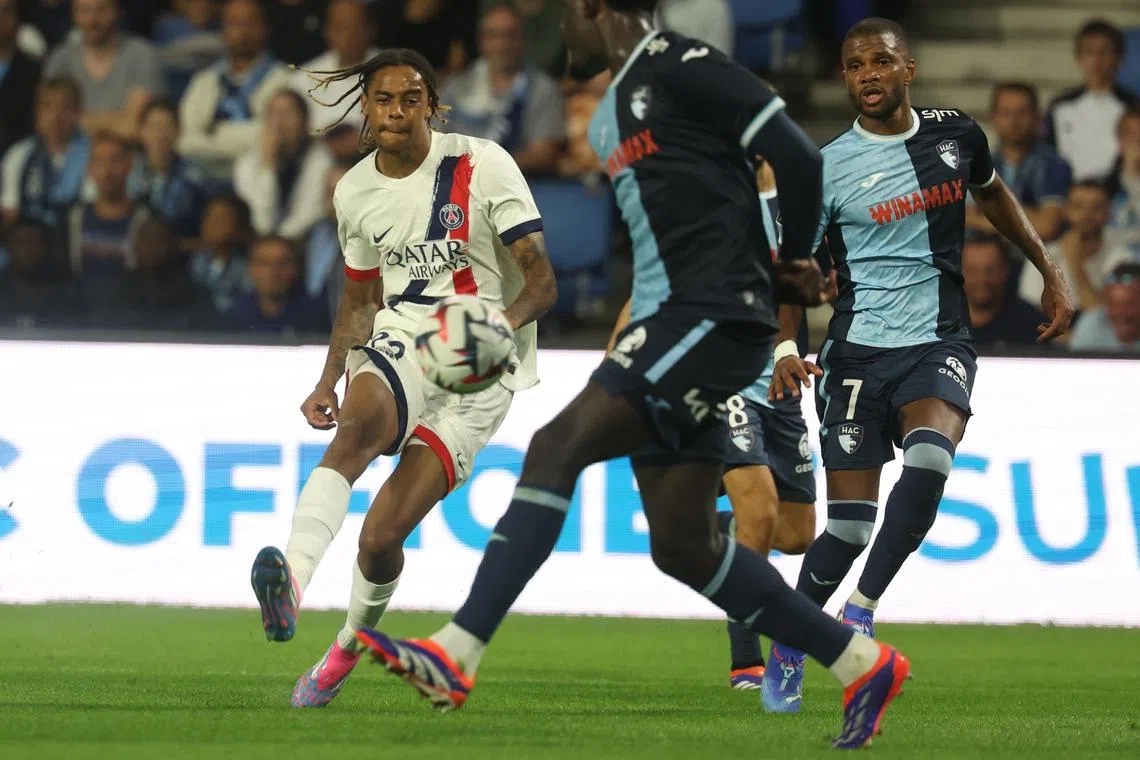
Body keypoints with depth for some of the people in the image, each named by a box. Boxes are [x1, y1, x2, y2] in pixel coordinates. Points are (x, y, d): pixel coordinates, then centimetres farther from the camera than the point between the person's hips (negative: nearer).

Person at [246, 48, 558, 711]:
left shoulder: (481, 165, -7)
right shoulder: (356, 191, 9)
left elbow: (542, 281, -9)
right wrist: (329, 380, 13)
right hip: (402, 340, 3)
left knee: (382, 536, -14)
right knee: (358, 427, -36)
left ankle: (352, 644, 17)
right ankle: (292, 579, -57)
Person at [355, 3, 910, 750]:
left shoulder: (677, 65, -8)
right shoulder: (614, 111, 21)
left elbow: (799, 156, -13)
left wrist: (795, 262, 1)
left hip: (711, 321, -10)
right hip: (671, 323, 10)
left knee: (559, 445, -19)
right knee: (684, 548, 8)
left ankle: (456, 656, -24)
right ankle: (862, 665, 18)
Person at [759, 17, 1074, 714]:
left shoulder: (956, 134, 4)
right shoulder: (828, 169, -5)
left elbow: (993, 194, 26)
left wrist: (1050, 270, 22)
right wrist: (784, 351, -18)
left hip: (940, 343, 2)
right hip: (860, 350, -2)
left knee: (929, 457, -29)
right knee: (850, 523, -4)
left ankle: (861, 611, -16)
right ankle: (788, 651, 18)